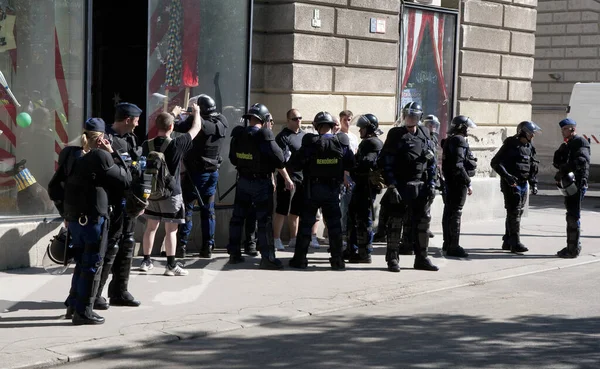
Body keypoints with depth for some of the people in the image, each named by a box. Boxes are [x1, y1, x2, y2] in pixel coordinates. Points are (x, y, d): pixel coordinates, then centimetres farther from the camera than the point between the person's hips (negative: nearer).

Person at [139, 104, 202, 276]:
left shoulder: (147, 145, -6)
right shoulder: (176, 144, -15)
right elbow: (196, 128, -1)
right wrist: (196, 112, 14)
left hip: (151, 192, 5)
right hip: (171, 193, -5)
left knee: (151, 227, 14)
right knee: (171, 230, -2)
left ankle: (146, 261, 20)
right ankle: (171, 265, -1)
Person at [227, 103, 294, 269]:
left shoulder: (237, 135, 0)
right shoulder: (264, 135, -17)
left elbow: (233, 158, 11)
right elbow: (278, 159, -14)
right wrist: (287, 179, -2)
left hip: (243, 181, 5)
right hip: (261, 182, -5)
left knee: (238, 217, 15)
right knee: (264, 220, -2)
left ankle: (234, 253, 21)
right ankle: (267, 257, -3)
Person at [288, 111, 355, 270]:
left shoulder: (310, 143, -12)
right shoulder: (342, 143, -6)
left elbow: (294, 164, -11)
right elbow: (351, 165, 1)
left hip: (313, 189, -1)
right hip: (333, 189, 2)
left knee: (306, 223, 7)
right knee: (334, 224, 9)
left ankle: (300, 258, 9)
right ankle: (337, 260, 10)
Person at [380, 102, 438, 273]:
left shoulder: (425, 135, 12)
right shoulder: (396, 135, -3)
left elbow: (432, 161, 16)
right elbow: (386, 162, -8)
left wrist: (431, 183, 7)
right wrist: (392, 186, -15)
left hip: (421, 186, 5)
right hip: (401, 186, -5)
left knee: (422, 222, 9)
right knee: (396, 221, -3)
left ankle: (421, 258, 19)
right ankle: (392, 259, 4)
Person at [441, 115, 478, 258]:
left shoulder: (449, 140, 15)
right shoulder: (459, 141, -16)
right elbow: (458, 165, -23)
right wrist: (468, 183, -20)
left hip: (450, 182, 10)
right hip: (458, 182, -10)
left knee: (448, 211, 16)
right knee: (456, 213, -8)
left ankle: (447, 243, 26)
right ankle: (454, 247, -7)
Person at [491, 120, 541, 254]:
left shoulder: (528, 146, 11)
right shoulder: (510, 145, -12)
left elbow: (532, 165, 24)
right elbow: (495, 162, -15)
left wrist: (533, 182, 15)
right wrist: (506, 176, -26)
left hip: (523, 184, 8)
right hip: (511, 184, -8)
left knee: (518, 212, 11)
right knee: (514, 212, -11)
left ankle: (507, 242, 20)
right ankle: (515, 243, -11)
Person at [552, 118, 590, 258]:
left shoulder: (581, 142, -8)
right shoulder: (568, 144, 21)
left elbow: (581, 161, -23)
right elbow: (557, 163, 18)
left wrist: (563, 170, -28)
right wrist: (560, 151, -1)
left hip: (577, 184, -9)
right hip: (568, 185, 9)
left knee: (573, 217, -9)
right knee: (571, 216, 14)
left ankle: (574, 249, -6)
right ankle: (571, 246, 21)